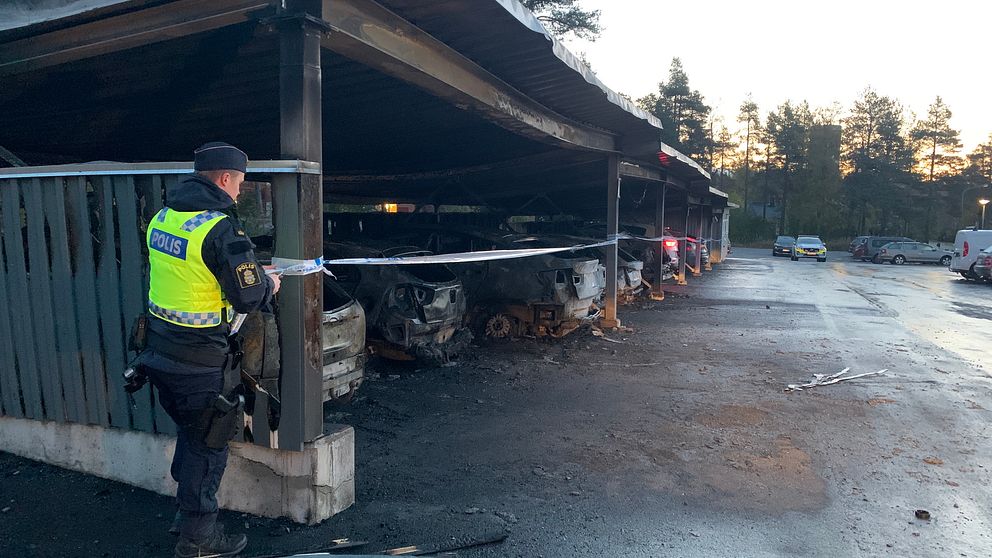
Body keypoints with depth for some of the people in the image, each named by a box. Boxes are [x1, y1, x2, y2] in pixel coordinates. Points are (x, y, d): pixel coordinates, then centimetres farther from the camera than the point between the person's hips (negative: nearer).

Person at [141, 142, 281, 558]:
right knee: (208, 443, 9)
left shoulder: (162, 217, 4)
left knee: (190, 433, 25)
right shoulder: (221, 227, -21)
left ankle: (186, 512, 42)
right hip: (199, 360, -8)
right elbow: (249, 297, -19)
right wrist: (269, 285, 2)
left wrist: (250, 270, 15)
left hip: (159, 349, 8)